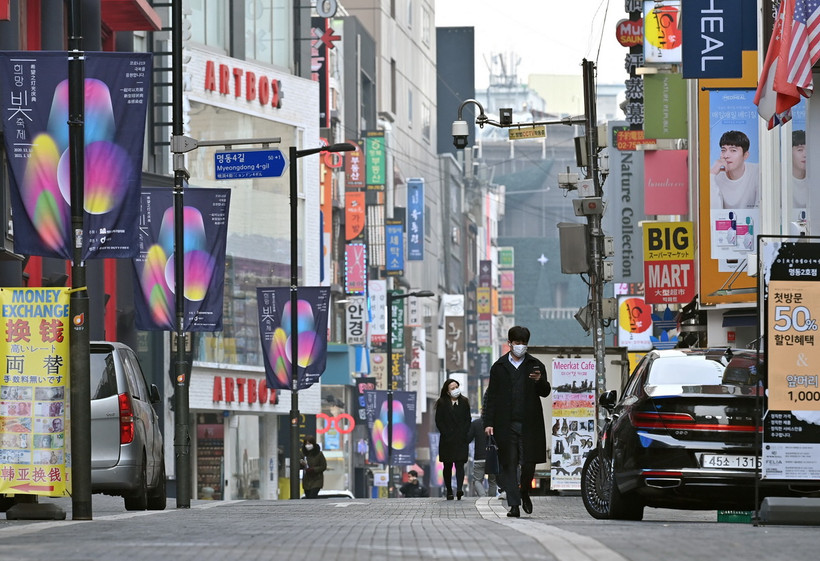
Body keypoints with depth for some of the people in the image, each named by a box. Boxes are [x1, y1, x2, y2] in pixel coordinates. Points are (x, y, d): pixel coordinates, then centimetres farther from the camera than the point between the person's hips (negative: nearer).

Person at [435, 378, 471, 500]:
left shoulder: (464, 402, 10)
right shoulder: (442, 403, 5)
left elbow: (468, 420, 8)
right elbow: (438, 421, 1)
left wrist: (463, 434, -4)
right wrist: (446, 434, -9)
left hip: (461, 439, 0)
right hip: (447, 440, 0)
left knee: (460, 464, -12)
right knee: (447, 466, 5)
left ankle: (459, 489, -25)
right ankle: (449, 491, 11)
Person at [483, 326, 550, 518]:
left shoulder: (535, 365, 9)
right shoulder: (499, 367, 11)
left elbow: (545, 392, 3)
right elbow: (491, 397, 10)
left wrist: (539, 381, -19)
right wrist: (488, 422, 2)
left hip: (529, 424, 0)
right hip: (506, 425, 0)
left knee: (529, 462, -1)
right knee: (509, 464, -4)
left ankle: (524, 493, 26)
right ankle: (514, 505, -3)